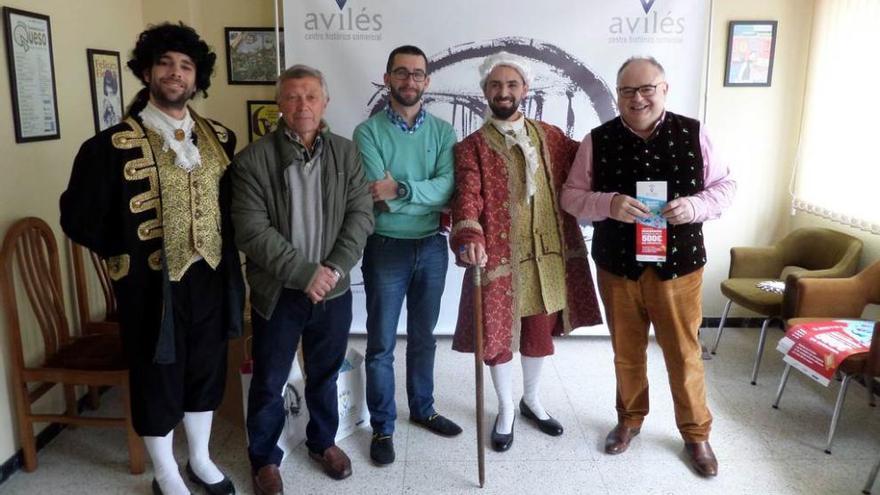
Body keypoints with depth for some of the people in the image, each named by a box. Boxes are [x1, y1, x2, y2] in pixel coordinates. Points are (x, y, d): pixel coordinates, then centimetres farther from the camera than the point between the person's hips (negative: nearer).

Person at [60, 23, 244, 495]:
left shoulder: (220, 138, 4)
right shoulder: (112, 146, -11)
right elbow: (80, 219, -6)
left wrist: (225, 252, 6)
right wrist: (131, 255, -1)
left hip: (211, 277, 4)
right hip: (153, 284, -4)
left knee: (207, 370, 17)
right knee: (158, 380, 11)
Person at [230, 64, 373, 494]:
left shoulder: (346, 153, 1)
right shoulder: (252, 160, -10)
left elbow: (361, 215, -3)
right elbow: (252, 232, -16)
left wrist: (334, 269, -15)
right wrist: (305, 273, -20)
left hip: (334, 289, 3)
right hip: (277, 292, -2)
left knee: (325, 374, 19)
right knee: (269, 382, 11)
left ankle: (323, 441, 41)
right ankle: (264, 458, 33)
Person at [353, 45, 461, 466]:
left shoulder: (442, 131, 2)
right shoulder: (369, 132, -7)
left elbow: (448, 187, -14)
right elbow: (379, 199, -18)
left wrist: (401, 188, -25)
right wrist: (427, 195, -16)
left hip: (431, 247, 3)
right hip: (386, 248, -3)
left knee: (423, 336, 18)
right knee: (381, 344, 7)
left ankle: (422, 409, 37)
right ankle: (382, 427, 23)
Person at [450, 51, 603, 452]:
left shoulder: (550, 136, 8)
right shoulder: (472, 147, -5)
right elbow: (467, 197, -18)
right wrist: (468, 237, -36)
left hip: (547, 254, 4)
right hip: (499, 257, -3)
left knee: (540, 332, 17)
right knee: (499, 336, 8)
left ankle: (531, 401, 40)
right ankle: (505, 411, 30)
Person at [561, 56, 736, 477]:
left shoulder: (692, 133, -2)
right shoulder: (598, 140, -3)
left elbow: (724, 185, 3)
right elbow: (572, 196, -2)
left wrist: (695, 206, -18)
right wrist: (608, 204, -22)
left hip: (678, 264, 0)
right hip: (617, 266, 1)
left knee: (683, 352, 10)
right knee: (626, 350, 16)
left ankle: (696, 433, 30)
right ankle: (629, 419, 38)